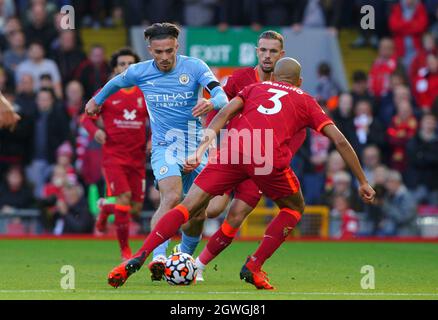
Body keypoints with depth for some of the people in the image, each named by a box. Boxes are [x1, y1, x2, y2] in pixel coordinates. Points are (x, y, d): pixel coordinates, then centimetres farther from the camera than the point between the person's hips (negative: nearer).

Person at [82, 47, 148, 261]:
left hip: (137, 158, 3)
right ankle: (124, 249, -7)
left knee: (136, 209, 2)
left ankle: (105, 208, 36)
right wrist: (95, 131, -14)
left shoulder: (145, 95, 7)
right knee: (124, 197, -20)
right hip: (113, 155, -3)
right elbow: (87, 117, 6)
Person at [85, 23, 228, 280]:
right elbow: (117, 83, 22)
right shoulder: (139, 72, -1)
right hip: (164, 147, -2)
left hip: (196, 147, 2)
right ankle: (159, 258, -38)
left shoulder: (194, 67, -6)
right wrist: (97, 100, 38)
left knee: (199, 213, 3)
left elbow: (221, 95, -20)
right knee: (172, 198, -28)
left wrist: (211, 103, -43)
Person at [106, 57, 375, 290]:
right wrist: (363, 182, 27)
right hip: (270, 159, -1)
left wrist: (202, 149, 4)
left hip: (233, 152, 1)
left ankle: (139, 257, -12)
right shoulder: (306, 102, 28)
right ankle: (254, 266, 12)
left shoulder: (255, 88, 31)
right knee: (295, 209, 25)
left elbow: (224, 114, 12)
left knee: (189, 206, 4)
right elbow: (340, 141, 21)